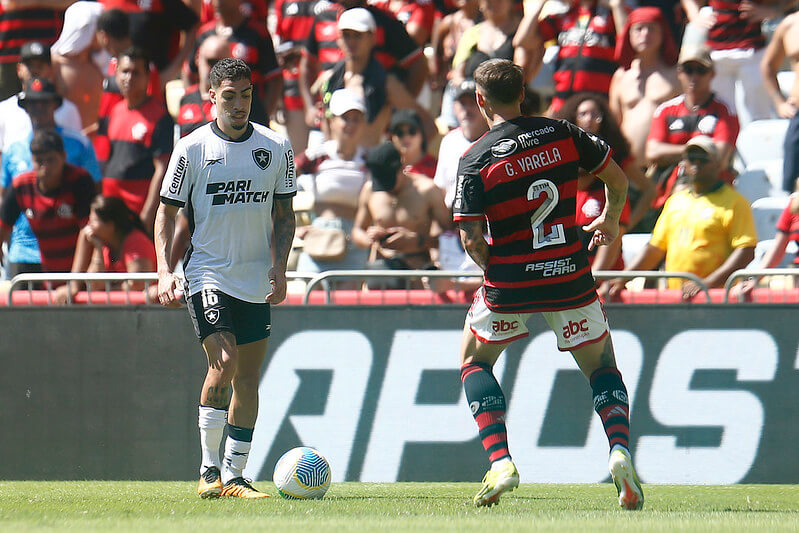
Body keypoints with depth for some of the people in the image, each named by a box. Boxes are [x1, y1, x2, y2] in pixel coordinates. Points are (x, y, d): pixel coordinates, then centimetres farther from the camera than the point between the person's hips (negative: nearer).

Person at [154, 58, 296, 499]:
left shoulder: (276, 148, 2)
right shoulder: (191, 149, -6)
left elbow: (283, 215, 11)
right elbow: (167, 211, 0)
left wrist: (278, 267, -2)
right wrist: (164, 270, -11)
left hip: (256, 281, 4)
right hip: (207, 275, -4)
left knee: (248, 378, 5)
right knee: (224, 363, -19)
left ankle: (233, 476, 14)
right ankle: (208, 470, -9)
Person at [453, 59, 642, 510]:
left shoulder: (476, 160, -9)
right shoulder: (563, 134, -1)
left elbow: (472, 240, -12)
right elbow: (618, 180, 6)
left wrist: (495, 270, 7)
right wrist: (610, 220, 25)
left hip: (509, 285, -2)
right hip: (571, 280, 2)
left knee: (474, 361, 21)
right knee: (601, 365, 18)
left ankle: (500, 460, 4)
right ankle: (620, 448, -10)